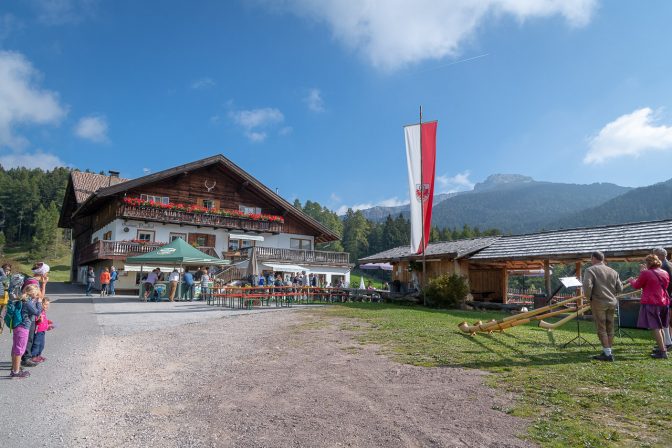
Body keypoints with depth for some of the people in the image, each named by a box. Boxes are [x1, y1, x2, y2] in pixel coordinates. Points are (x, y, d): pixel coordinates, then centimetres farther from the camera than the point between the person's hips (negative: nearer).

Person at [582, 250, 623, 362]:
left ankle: (608, 354, 2)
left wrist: (588, 296, -4)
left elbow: (587, 286, -21)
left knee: (601, 329, 1)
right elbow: (620, 288, 8)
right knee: (610, 328, 12)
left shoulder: (590, 270, -8)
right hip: (612, 302, 6)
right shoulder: (613, 272, 10)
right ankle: (607, 351, 21)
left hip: (598, 303, -6)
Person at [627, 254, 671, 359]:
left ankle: (662, 352, -8)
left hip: (651, 303, -7)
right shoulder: (665, 273, 8)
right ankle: (663, 348, 28)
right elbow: (665, 286, 22)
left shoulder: (646, 273, -12)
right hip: (663, 302, 7)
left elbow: (637, 286, -2)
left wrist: (631, 280, 19)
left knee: (654, 327, -5)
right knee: (660, 327, 20)